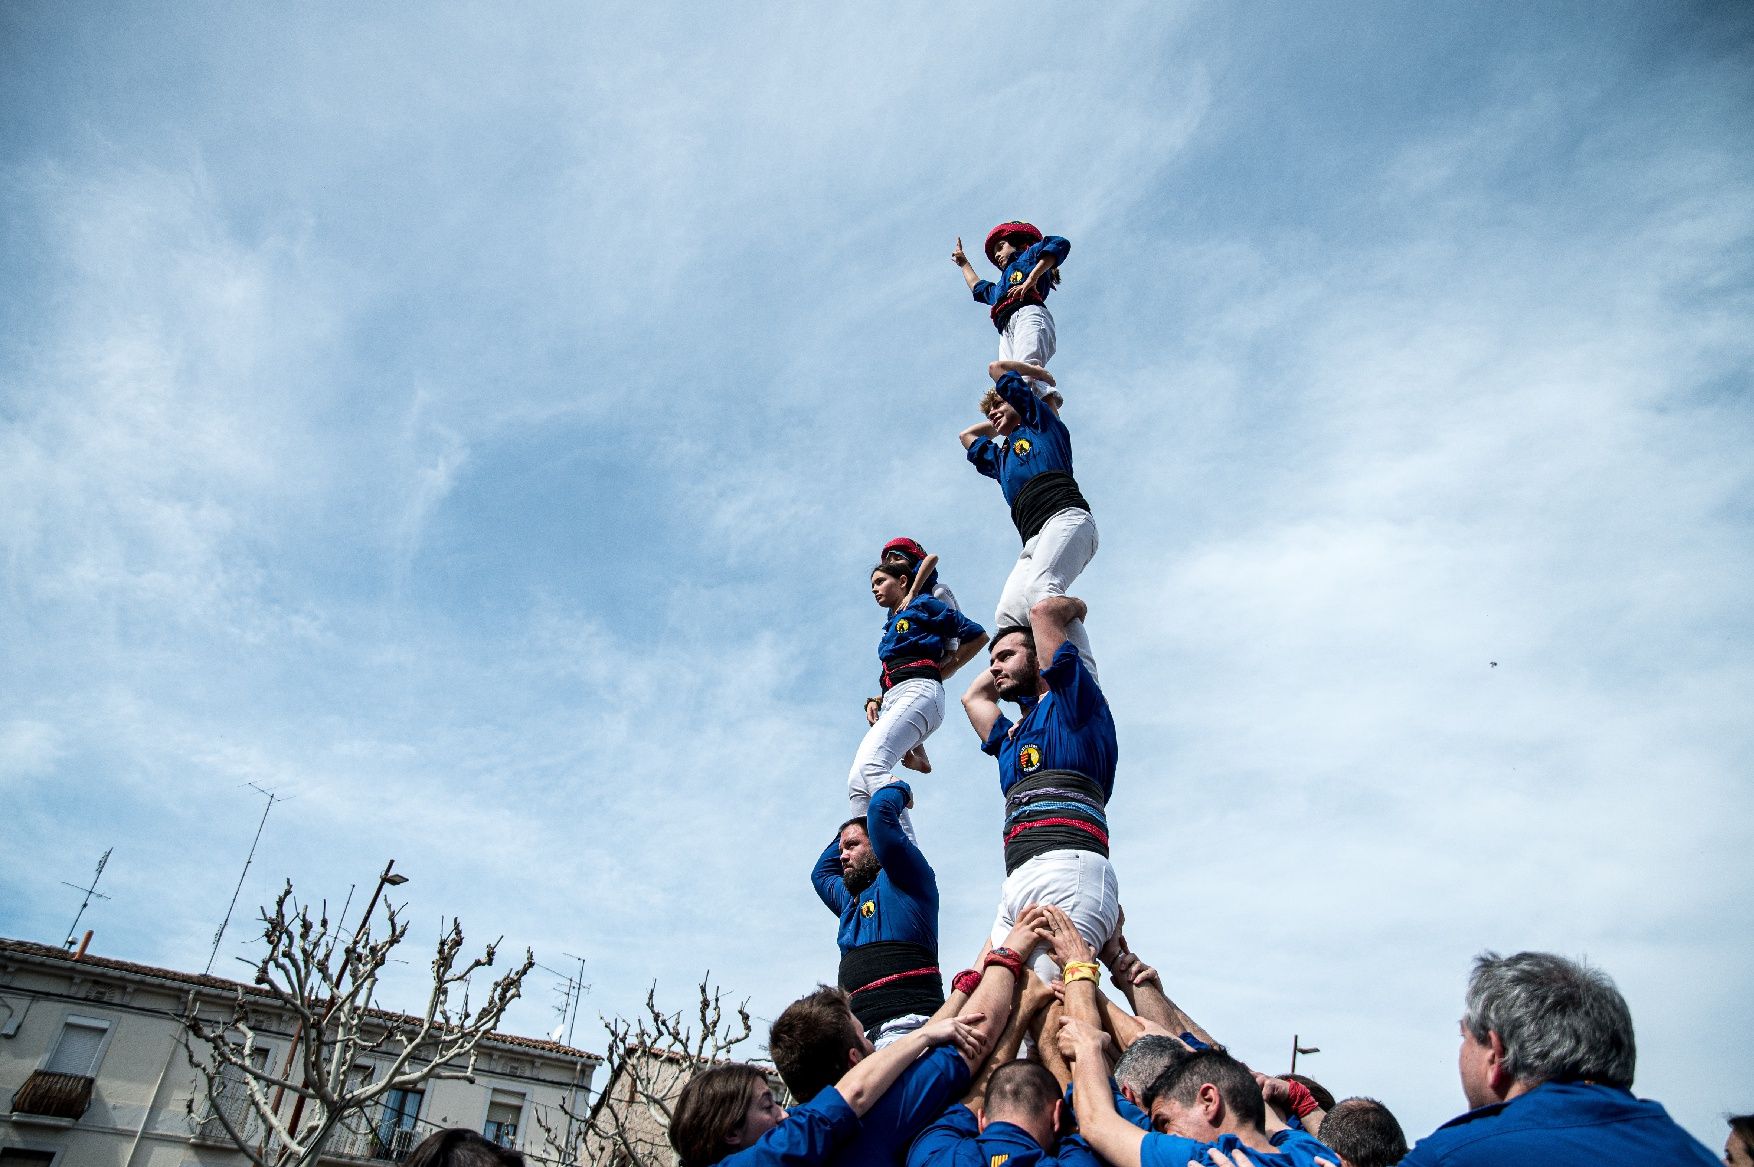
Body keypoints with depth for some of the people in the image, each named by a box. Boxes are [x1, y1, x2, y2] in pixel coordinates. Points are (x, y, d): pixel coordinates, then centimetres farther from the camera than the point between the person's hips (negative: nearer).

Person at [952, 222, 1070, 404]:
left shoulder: (1029, 254, 26)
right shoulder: (1000, 288, 45)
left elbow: (1059, 245, 6)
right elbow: (978, 288, 65)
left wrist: (1031, 280, -3)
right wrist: (963, 262, 77)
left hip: (1028, 314, -6)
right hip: (1007, 330, 6)